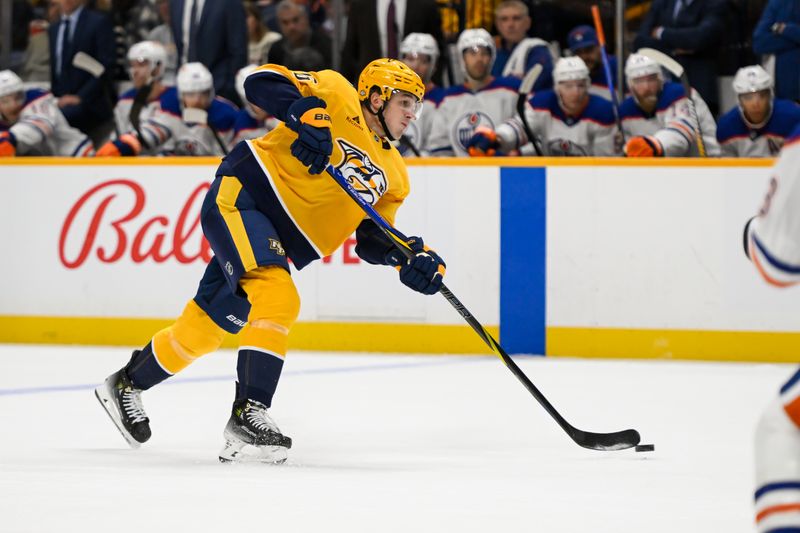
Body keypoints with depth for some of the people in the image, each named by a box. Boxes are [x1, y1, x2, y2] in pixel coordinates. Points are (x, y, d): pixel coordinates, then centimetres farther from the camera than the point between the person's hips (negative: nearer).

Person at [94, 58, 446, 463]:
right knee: (276, 299, -26)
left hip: (273, 239, 8)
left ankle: (127, 385, 30)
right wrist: (306, 111, -28)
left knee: (208, 325, 10)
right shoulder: (339, 99, -5)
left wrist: (412, 258, -6)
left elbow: (372, 240, 13)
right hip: (240, 197, -8)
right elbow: (261, 81, -12)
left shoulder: (392, 174, 15)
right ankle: (249, 414, -27)